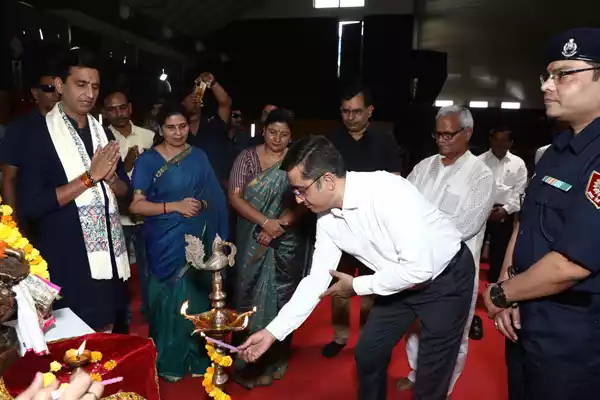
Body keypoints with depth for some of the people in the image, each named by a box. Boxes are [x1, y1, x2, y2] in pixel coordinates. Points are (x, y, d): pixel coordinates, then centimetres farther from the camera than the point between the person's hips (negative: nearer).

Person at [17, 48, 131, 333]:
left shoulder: (103, 132, 9)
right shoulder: (39, 135, -9)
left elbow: (125, 189, 12)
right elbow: (30, 205, -16)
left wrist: (110, 177, -10)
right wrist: (90, 176, -17)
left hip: (110, 257, 6)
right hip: (69, 264, -5)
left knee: (111, 342, 15)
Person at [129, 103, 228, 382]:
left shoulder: (199, 156, 6)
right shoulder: (148, 160, -5)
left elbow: (213, 198, 11)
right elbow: (135, 204, -11)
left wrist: (201, 205, -8)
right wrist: (175, 206, -18)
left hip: (197, 239, 3)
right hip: (166, 243, -2)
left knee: (196, 297, 8)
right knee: (170, 298, 5)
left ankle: (196, 355, 27)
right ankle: (169, 360, 25)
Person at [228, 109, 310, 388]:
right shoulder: (247, 158, 0)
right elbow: (235, 197, -8)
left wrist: (278, 226, -20)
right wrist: (265, 222, -19)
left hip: (287, 242, 0)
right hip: (254, 241, 1)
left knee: (281, 296, 7)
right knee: (252, 294, 6)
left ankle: (274, 360, 25)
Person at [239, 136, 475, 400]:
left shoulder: (386, 191, -34)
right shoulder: (327, 218, -11)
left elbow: (419, 268, -34)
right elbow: (317, 279, -4)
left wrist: (358, 286, -20)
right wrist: (273, 332, -7)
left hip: (446, 278, -6)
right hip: (400, 281, 6)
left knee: (432, 374, 4)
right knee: (367, 353, 12)